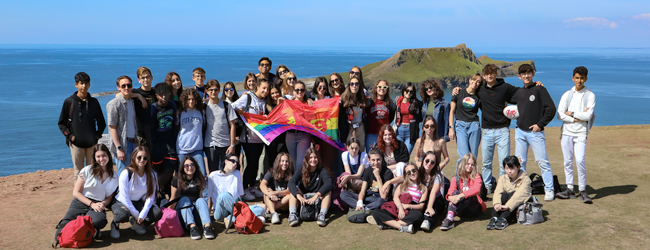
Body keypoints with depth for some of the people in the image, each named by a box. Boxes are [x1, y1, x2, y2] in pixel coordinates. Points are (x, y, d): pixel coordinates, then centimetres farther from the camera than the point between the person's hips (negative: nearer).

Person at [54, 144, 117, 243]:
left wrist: (102, 204, -9)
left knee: (99, 221, -39)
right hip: (80, 203, -1)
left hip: (97, 205, 2)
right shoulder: (87, 170, 1)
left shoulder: (114, 177, 10)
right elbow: (76, 192, 0)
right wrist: (92, 204, -11)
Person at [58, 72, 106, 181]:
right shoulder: (69, 102, 5)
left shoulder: (94, 102, 10)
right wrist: (69, 135, -5)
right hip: (76, 143, -1)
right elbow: (61, 123, 8)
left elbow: (101, 122, 16)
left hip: (92, 143, 1)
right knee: (78, 172, 1)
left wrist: (97, 134, 1)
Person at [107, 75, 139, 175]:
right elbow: (112, 127, -12)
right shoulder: (114, 104, -9)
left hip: (133, 143, 7)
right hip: (122, 144, -7)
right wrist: (119, 148, -17)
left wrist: (136, 141, 12)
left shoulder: (132, 102, 13)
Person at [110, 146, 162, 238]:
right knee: (123, 215, -39)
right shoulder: (126, 174, -16)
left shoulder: (152, 175, -5)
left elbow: (150, 197, -8)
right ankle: (115, 224, 0)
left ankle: (137, 223, 8)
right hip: (122, 202, -4)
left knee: (158, 213, -23)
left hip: (139, 203, 4)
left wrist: (143, 214, -23)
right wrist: (136, 214, -20)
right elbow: (124, 197, -17)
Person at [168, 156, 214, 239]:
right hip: (182, 210, -1)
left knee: (201, 200, -27)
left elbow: (201, 196, 10)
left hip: (195, 210, 1)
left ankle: (207, 226, -52)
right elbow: (173, 199, 5)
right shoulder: (177, 180, 3)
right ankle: (192, 227, -53)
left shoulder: (200, 179, 8)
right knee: (184, 199, -29)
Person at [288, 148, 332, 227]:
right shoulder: (301, 171, -4)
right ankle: (292, 215, -40)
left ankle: (322, 215, -43)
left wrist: (316, 196, -40)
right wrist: (299, 197, -40)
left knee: (327, 191, -26)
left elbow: (328, 184, -25)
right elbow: (291, 183, -21)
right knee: (295, 189, -23)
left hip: (318, 200, -1)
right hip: (303, 200, 1)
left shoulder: (322, 170, -6)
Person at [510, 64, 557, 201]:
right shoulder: (519, 92, 13)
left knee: (542, 161, -5)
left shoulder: (539, 89, -4)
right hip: (520, 132, 6)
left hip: (535, 132, -6)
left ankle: (549, 190, 2)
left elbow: (551, 108, -8)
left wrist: (540, 124, -11)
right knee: (519, 162, 8)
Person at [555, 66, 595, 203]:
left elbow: (588, 116, -11)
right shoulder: (567, 95, 8)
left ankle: (582, 191, -3)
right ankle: (570, 189, 14)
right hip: (566, 132, 3)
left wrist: (571, 113, -5)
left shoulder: (590, 95, 0)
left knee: (580, 161, -13)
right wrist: (577, 118, -10)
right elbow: (560, 115, -2)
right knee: (568, 161, 6)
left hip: (581, 133, -3)